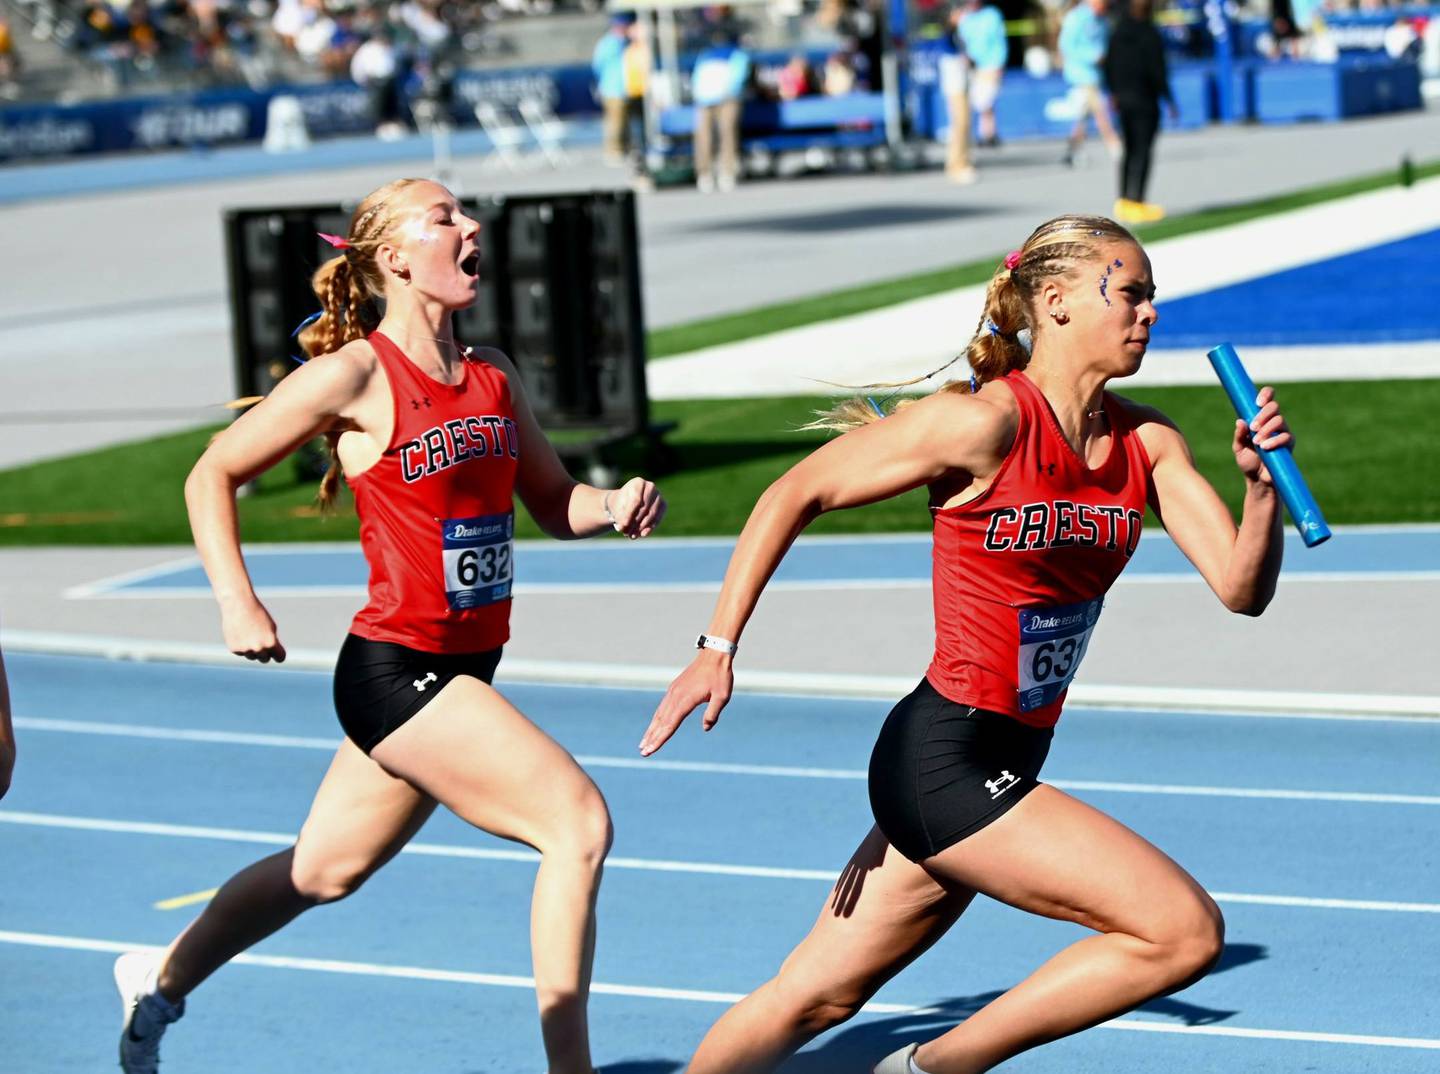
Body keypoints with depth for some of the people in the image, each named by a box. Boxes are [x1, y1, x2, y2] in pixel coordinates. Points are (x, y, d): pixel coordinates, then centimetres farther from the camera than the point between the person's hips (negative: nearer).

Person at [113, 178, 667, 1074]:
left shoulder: (493, 377, 7)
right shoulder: (356, 376, -12)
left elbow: (553, 502, 17)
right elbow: (213, 476, -4)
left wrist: (615, 507, -4)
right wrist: (238, 605, -13)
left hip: (463, 674, 8)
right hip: (395, 668, -8)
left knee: (325, 870, 22)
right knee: (579, 820, -17)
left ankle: (161, 984, 44)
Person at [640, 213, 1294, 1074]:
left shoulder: (1148, 444, 5)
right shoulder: (987, 423, -15)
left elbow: (1242, 589, 0)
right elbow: (796, 494, -10)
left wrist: (1262, 487, -18)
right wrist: (720, 646, -13)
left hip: (1001, 768, 8)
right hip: (947, 761, -8)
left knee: (818, 1000, 15)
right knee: (1186, 930, -13)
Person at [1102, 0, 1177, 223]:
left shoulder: (1119, 31, 5)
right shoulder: (1149, 34, -14)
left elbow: (1109, 64, 11)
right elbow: (1157, 70, -15)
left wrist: (1115, 92, 21)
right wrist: (1168, 98, -7)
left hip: (1124, 98, 7)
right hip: (1145, 100, -7)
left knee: (1130, 150, 15)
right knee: (1142, 151, -5)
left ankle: (1124, 202, 17)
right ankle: (1136, 202, -10)